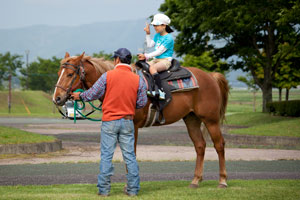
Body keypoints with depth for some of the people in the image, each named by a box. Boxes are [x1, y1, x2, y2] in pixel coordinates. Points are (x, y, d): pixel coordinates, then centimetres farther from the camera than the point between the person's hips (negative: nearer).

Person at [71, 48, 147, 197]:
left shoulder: (108, 76, -7)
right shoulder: (138, 80, 0)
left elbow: (93, 94, -2)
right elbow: (142, 102, 2)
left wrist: (80, 96, 17)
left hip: (110, 120, -2)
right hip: (128, 121, 2)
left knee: (106, 155, 3)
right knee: (130, 156, 7)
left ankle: (104, 189, 4)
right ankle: (133, 189, 9)